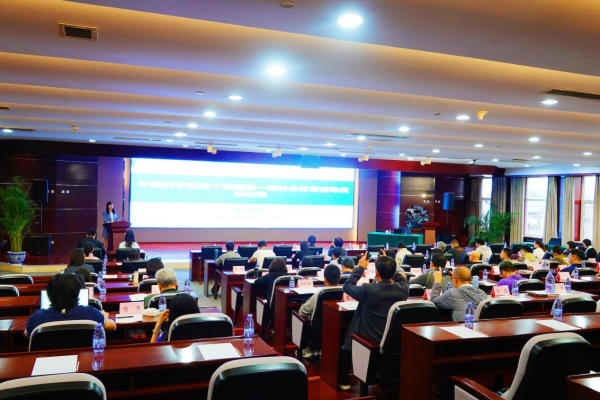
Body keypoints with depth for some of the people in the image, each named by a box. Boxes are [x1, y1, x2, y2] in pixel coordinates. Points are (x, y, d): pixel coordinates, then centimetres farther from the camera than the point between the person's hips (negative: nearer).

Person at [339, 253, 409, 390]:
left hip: (370, 342, -4)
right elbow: (403, 278, 12)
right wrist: (388, 265, 10)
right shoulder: (403, 288, -15)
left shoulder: (367, 290, -26)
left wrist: (361, 267, 1)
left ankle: (345, 381, 33)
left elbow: (347, 286, -6)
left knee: (346, 343, 25)